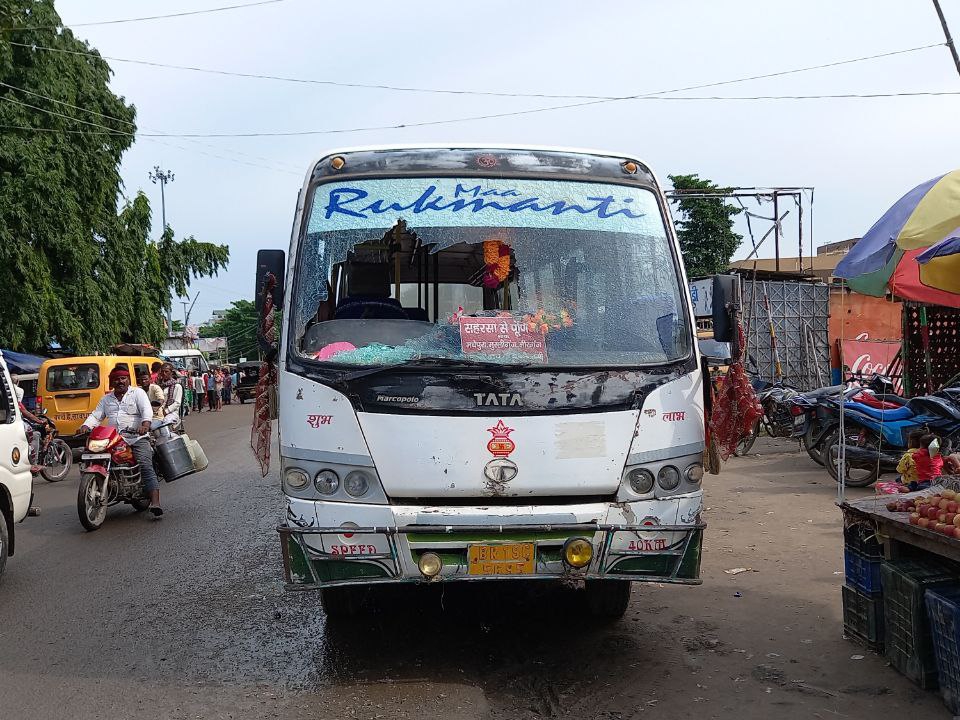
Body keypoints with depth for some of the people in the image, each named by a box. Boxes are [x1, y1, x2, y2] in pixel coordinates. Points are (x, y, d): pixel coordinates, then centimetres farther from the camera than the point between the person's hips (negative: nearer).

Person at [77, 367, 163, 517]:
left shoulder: (137, 393, 9)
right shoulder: (106, 399, 24)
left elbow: (147, 409, -7)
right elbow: (96, 416, 16)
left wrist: (146, 423, -29)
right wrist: (85, 426, -6)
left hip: (137, 438, -5)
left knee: (146, 467, -22)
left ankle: (155, 503, -33)